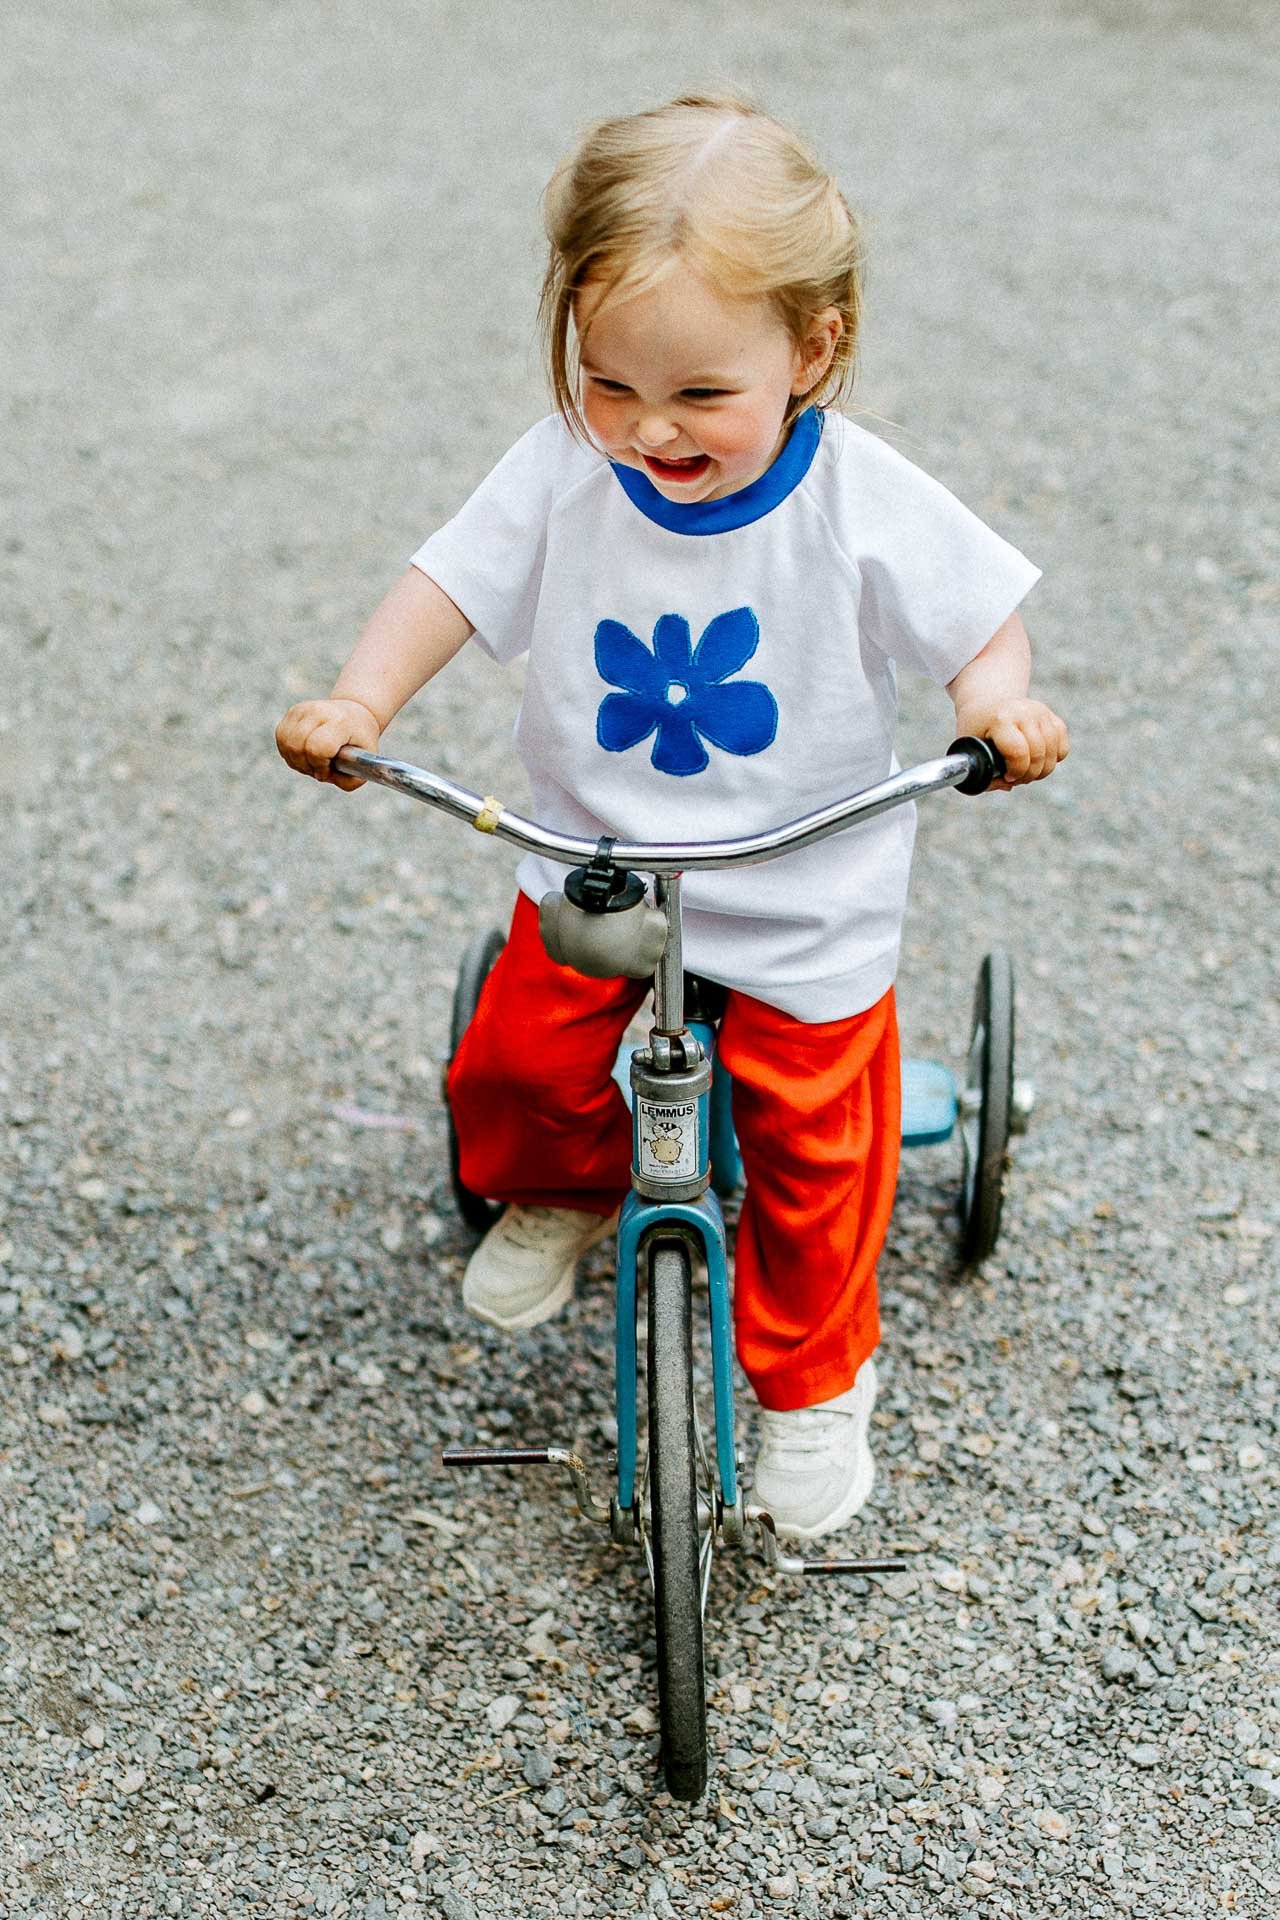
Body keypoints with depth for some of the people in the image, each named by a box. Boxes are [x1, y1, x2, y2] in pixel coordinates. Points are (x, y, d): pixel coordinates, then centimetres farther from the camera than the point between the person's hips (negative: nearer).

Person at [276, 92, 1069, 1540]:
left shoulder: (865, 505, -20)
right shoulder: (562, 472, -16)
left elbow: (978, 615, -8)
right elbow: (451, 582, -8)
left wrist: (997, 705, -29)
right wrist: (357, 700, -25)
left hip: (804, 903, -2)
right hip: (591, 869, 2)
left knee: (810, 1150, 4)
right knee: (512, 1068, 0)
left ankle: (812, 1380, 31)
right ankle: (559, 1194, 37)